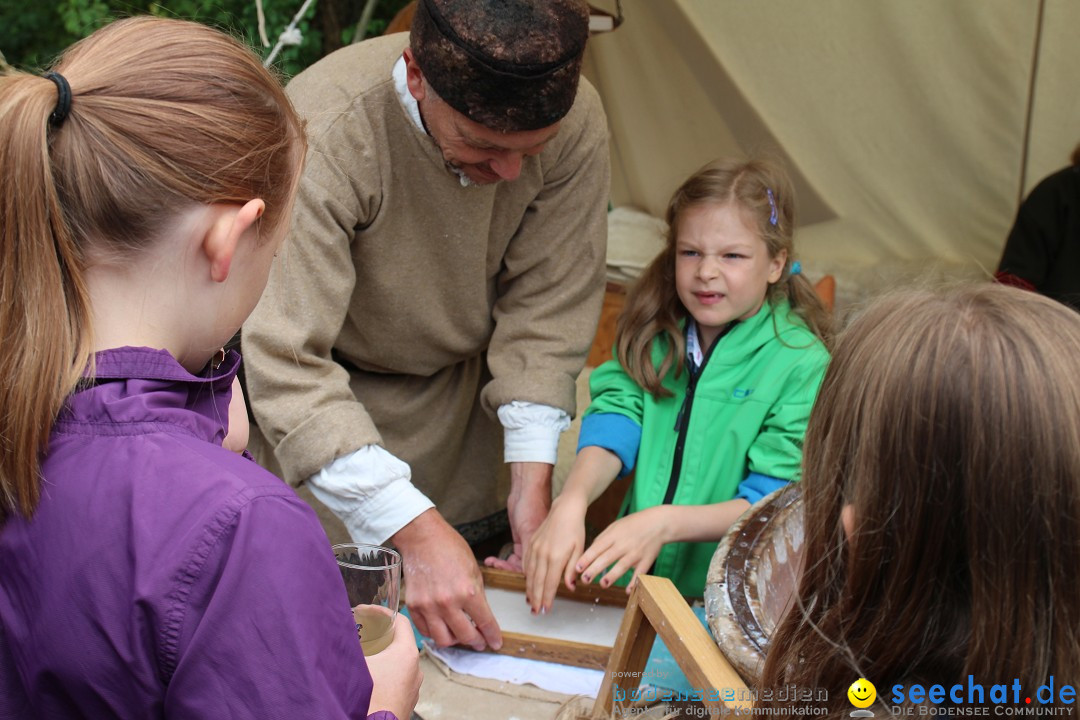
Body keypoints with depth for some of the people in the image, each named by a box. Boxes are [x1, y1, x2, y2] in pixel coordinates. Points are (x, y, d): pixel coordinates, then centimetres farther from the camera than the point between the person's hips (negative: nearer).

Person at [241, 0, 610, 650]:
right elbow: (286, 365, -39)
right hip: (334, 395, -3)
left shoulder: (575, 121, -26)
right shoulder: (321, 138, -39)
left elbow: (548, 306, -15)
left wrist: (532, 476, -19)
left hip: (465, 391, 4)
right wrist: (415, 529, -43)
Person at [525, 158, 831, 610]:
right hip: (627, 579, 5)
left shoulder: (803, 364, -7)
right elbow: (615, 419, -6)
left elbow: (773, 501, -10)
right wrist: (571, 502, -26)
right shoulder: (654, 333, 7)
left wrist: (664, 522, -25)